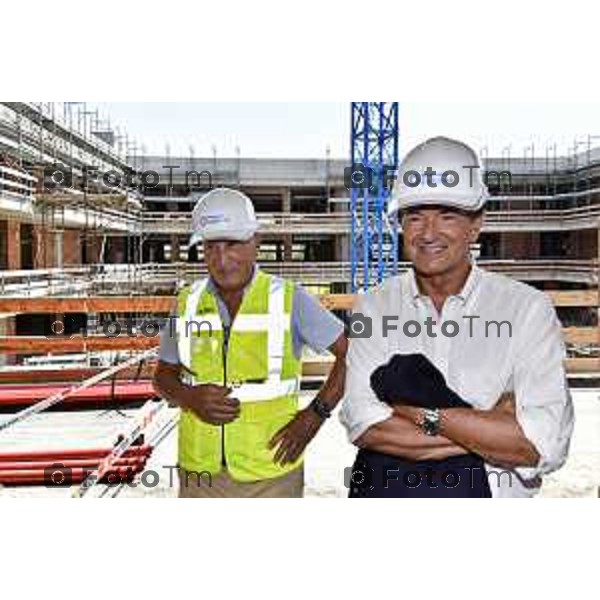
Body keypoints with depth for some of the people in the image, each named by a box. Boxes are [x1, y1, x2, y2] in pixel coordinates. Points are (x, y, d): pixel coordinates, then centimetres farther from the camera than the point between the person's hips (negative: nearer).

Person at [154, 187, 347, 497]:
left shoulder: (289, 300, -9)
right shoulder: (188, 302, 0)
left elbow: (352, 353, -6)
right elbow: (164, 375, 10)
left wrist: (314, 415, -12)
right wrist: (191, 398, -11)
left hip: (272, 471, -2)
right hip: (200, 470, 3)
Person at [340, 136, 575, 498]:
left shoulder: (527, 308, -10)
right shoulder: (374, 307, -5)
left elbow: (544, 446, -19)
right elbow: (363, 425, -16)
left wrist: (422, 412, -18)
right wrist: (490, 429, -19)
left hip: (484, 493, -1)